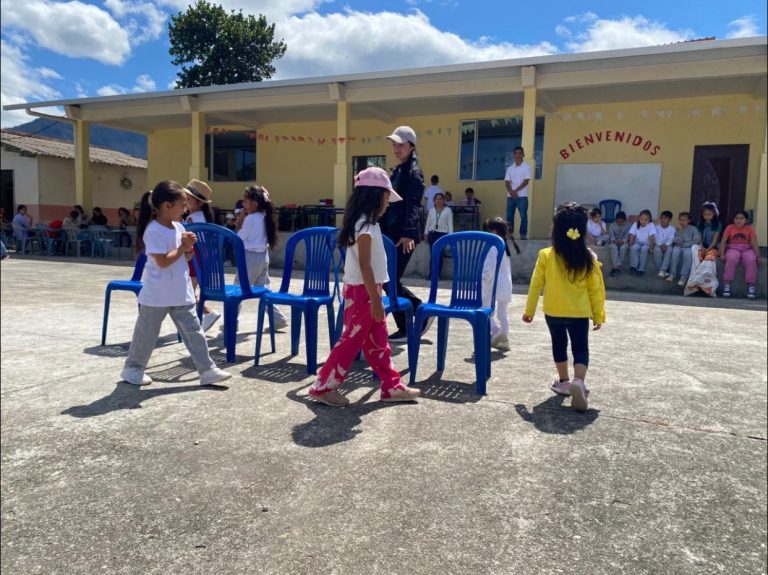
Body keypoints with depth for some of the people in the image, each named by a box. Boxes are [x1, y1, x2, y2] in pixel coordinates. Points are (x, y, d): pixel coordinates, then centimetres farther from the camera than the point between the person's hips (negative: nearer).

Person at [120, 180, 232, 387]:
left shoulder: (179, 227, 7)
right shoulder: (154, 231, -18)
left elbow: (187, 258, 13)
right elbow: (162, 261, -24)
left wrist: (189, 248, -7)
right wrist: (183, 247, -16)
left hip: (180, 293, 7)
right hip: (157, 295, -7)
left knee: (193, 331, 6)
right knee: (147, 334, 9)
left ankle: (207, 370, 10)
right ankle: (132, 368, 29)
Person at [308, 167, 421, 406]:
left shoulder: (367, 222, 12)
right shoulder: (365, 225, -18)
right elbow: (364, 264, -23)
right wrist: (375, 299, -22)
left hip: (367, 290, 10)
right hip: (362, 291, -10)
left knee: (378, 341, 14)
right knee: (352, 340, -1)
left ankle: (392, 387, 23)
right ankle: (323, 386, 10)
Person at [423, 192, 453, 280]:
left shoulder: (448, 210, 2)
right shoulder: (431, 210, 13)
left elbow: (450, 223, -2)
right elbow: (428, 222, 15)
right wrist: (426, 233, 9)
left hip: (443, 234, -3)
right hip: (432, 234, 3)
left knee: (439, 255, -6)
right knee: (432, 254, 0)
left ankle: (437, 275, -1)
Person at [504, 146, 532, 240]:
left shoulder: (526, 167, 2)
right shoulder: (510, 168, 13)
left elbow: (526, 181, -7)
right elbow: (507, 182, 5)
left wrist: (515, 191, -13)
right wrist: (511, 192, -12)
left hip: (522, 196, -4)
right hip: (510, 196, 4)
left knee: (523, 216, -5)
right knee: (509, 216, 4)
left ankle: (523, 235, -3)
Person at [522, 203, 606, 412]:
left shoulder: (546, 255, -12)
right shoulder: (589, 258, -9)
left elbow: (535, 285, -7)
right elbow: (596, 289, -4)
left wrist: (529, 310, 3)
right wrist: (598, 315, 7)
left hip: (553, 312, 1)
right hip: (580, 313, 0)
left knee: (559, 345, 20)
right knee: (581, 348, 7)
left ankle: (563, 382, 31)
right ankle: (578, 381, -16)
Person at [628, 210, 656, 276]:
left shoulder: (651, 225, -18)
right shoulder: (635, 224, -11)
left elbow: (651, 237, -22)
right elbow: (632, 236, -13)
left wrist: (651, 248, -25)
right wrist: (630, 246, -21)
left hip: (647, 244, -2)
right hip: (638, 243, 2)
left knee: (644, 249, -32)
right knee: (634, 247, -29)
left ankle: (641, 269, -27)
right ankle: (633, 267, -26)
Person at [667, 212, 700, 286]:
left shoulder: (693, 229, 1)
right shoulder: (676, 228, 3)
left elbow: (696, 241, -9)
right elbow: (676, 241, -9)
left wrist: (683, 244, -12)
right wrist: (679, 231, -19)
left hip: (689, 247, -1)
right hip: (678, 247, 1)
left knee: (688, 253, -36)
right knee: (675, 251, -34)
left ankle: (684, 276, -35)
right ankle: (672, 274, -27)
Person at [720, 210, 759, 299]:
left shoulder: (750, 229, 5)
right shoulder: (730, 227, 3)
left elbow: (754, 243, -2)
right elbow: (723, 241, -4)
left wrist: (758, 256, -14)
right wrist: (722, 254, -17)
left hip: (747, 249, 1)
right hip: (733, 248, -1)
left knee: (751, 260, -32)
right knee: (731, 259, -36)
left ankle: (751, 285, -25)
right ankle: (727, 284, -33)